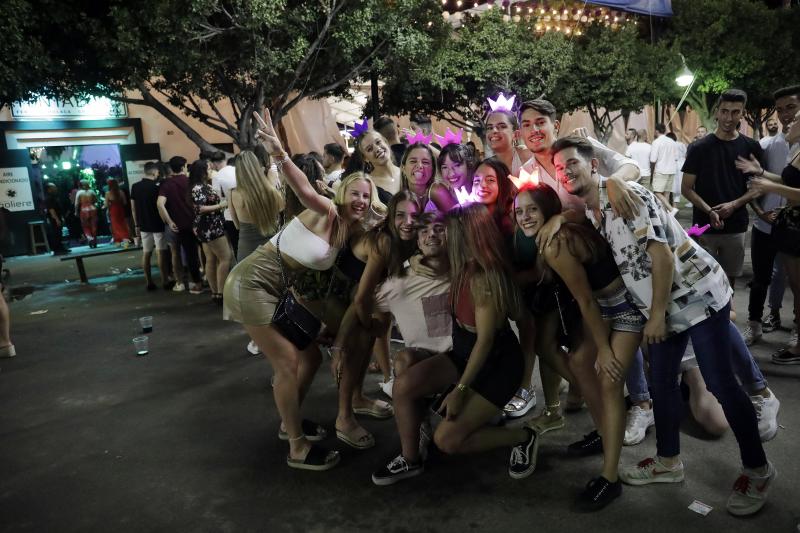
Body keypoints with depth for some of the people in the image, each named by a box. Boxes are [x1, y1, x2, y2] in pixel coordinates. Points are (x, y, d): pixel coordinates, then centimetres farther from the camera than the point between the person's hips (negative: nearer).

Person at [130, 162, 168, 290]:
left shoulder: (135, 187, 4)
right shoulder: (155, 187, -13)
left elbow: (133, 207, 7)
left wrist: (136, 225, 14)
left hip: (144, 225, 5)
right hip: (157, 225, -5)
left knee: (146, 253, 7)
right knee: (160, 253, -1)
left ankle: (148, 282, 11)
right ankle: (164, 281, 1)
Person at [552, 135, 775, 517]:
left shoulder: (628, 195, -20)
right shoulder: (588, 214, 5)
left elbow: (662, 253, -22)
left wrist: (657, 314, -19)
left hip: (697, 294, -8)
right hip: (660, 304, 8)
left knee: (720, 383, -4)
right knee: (661, 380, 12)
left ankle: (757, 468, 15)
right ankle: (668, 462, 27)